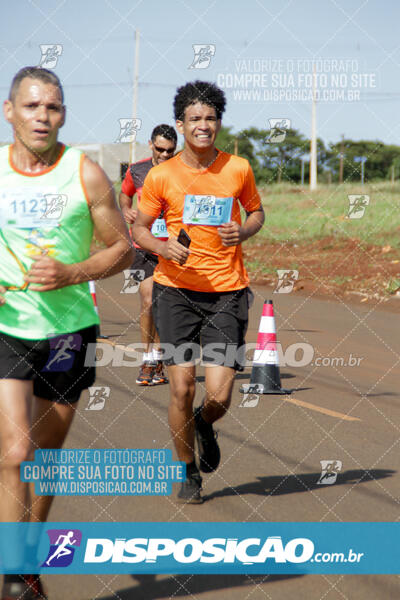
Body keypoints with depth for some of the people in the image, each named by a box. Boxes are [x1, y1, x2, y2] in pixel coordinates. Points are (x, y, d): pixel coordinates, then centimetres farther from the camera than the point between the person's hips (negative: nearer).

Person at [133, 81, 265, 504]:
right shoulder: (161, 176, -1)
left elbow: (256, 212, 17)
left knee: (219, 396, -7)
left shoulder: (238, 169, 2)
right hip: (176, 289, 0)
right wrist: (162, 247, -12)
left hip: (227, 290, 0)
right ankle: (187, 471, 18)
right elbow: (139, 228, 9)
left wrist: (243, 232, -5)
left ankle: (205, 423, 31)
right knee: (182, 386, -6)